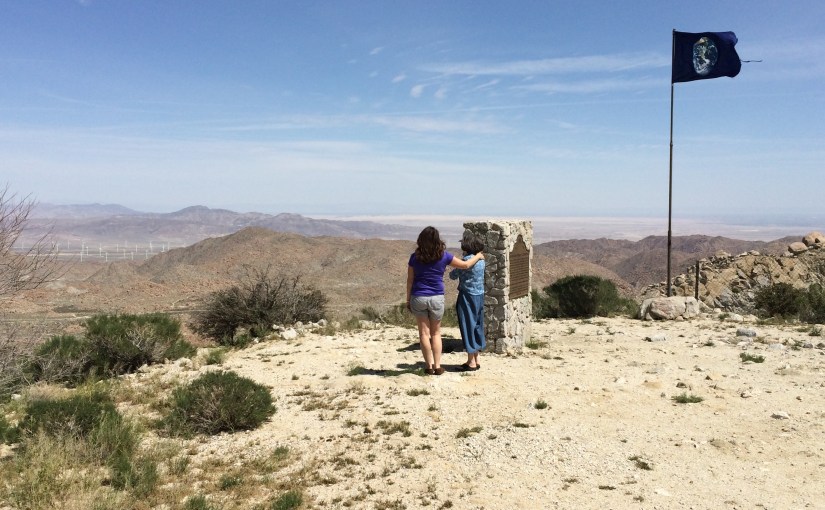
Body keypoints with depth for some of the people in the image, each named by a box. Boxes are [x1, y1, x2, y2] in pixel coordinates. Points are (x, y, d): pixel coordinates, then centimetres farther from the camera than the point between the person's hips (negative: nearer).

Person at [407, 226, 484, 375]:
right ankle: (437, 366, 11)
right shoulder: (443, 256, -6)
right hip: (437, 298, 0)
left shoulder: (415, 257, -4)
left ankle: (430, 366, 9)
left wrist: (408, 299, 9)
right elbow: (465, 265, 5)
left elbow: (410, 280, -1)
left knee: (424, 333, 8)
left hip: (418, 298, 0)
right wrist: (478, 256, 23)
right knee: (436, 333, 13)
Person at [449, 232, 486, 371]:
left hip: (468, 297, -8)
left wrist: (451, 272, 11)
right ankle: (476, 359, 24)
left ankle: (471, 362, 8)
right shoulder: (480, 259, 6)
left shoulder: (468, 259, -18)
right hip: (479, 296, 8)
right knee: (476, 326, 15)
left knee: (468, 327, 1)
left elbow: (453, 275, -8)